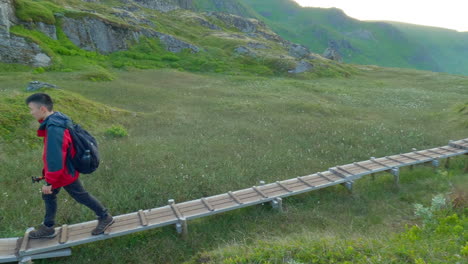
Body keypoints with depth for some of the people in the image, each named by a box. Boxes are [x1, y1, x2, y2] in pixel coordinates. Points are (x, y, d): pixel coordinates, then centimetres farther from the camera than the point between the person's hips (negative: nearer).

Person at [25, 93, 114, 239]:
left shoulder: (54, 130, -34)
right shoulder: (57, 119, -4)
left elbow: (55, 160, -30)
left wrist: (49, 182, -20)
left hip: (64, 173, -9)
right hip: (64, 170, 9)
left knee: (81, 196, 9)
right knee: (48, 196, 22)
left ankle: (105, 217, 29)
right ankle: (47, 228, 39)